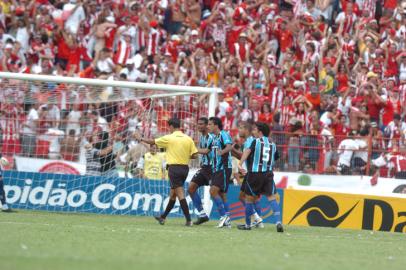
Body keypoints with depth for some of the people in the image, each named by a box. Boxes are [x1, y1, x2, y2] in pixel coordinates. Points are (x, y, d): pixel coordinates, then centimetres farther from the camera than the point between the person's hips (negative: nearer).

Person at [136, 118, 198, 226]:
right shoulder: (188, 139, 3)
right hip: (185, 168, 6)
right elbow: (195, 155, 0)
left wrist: (141, 139, 22)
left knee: (180, 194, -8)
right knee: (173, 194, 17)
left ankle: (188, 220, -17)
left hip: (174, 168, -6)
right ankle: (163, 217, 31)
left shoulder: (169, 138, -6)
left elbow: (152, 141, 5)